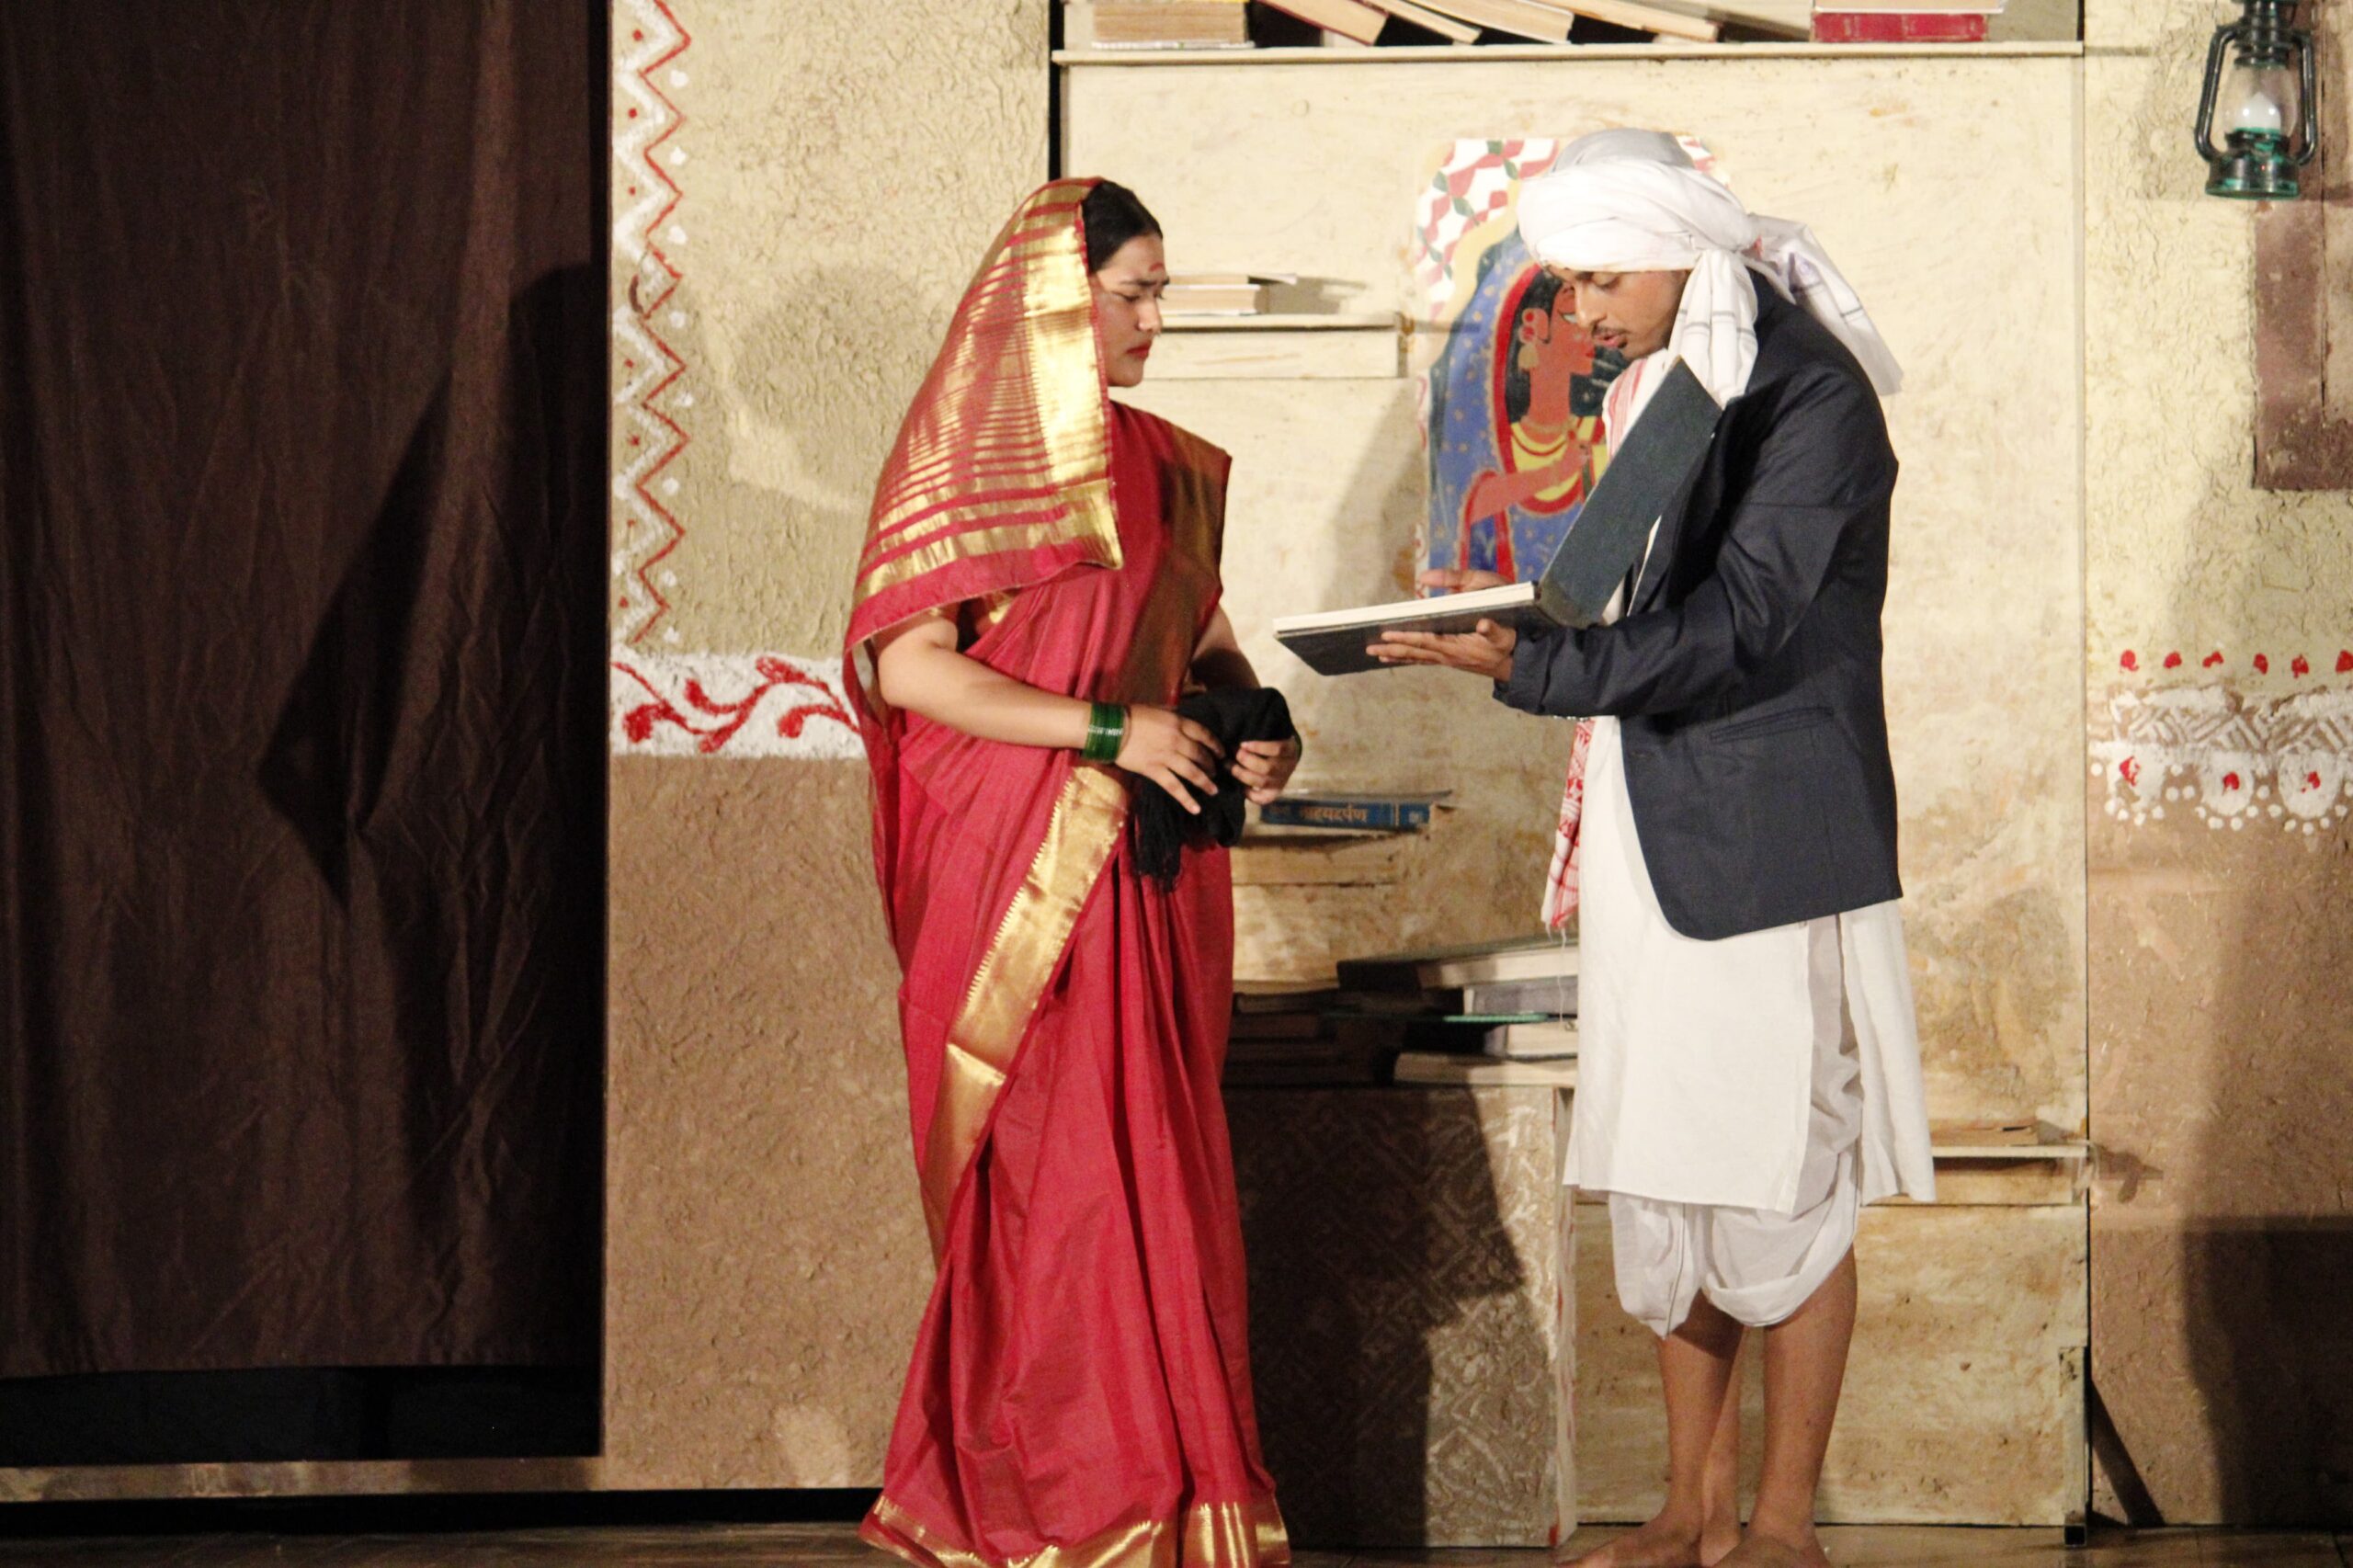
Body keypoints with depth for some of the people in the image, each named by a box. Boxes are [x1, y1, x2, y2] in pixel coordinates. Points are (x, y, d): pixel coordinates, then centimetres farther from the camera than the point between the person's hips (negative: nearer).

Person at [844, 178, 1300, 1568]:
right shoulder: (967, 455, -6)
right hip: (1021, 876, -6)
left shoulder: (1157, 463, 14)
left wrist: (1250, 722, 1)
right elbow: (908, 667, -13)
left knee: (1164, 1177, 5)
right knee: (1054, 1178, -6)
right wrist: (1107, 732, -17)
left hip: (1148, 875, 6)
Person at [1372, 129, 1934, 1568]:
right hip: (1655, 842, 8)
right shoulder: (1657, 384, 13)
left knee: (1781, 1184, -2)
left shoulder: (1810, 397, -13)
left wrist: (1528, 665, -25)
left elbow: (1734, 629, -21)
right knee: (1661, 1178, 9)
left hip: (1770, 849, -8)